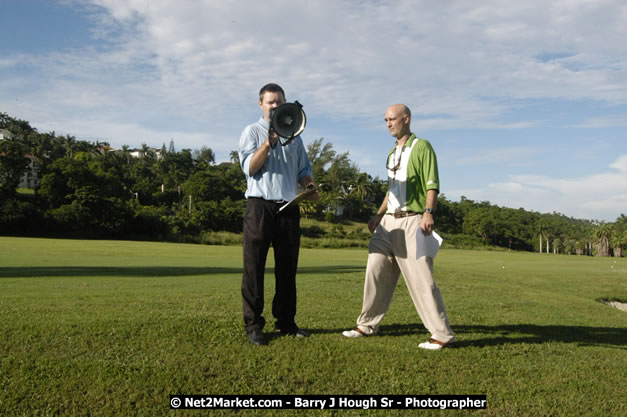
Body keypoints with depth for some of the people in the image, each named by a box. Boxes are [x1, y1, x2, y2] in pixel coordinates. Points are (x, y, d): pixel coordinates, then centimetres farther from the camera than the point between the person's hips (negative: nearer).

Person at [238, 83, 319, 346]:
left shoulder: (294, 136, 18)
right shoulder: (252, 132, 7)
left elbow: (303, 169, 17)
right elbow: (250, 168, -7)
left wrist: (309, 185, -3)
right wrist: (269, 142, -17)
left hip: (289, 207, 4)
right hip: (260, 206, -4)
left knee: (287, 268, 8)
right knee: (254, 267, -2)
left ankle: (285, 321, 18)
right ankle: (253, 324, 4)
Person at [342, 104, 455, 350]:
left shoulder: (421, 147, -3)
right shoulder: (393, 153, 21)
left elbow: (432, 184, -12)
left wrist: (428, 212, -25)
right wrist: (378, 216, 19)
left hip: (412, 221, -8)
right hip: (389, 221, 8)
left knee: (421, 278, -9)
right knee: (375, 272, 8)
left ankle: (442, 335, -1)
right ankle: (367, 325, 20)